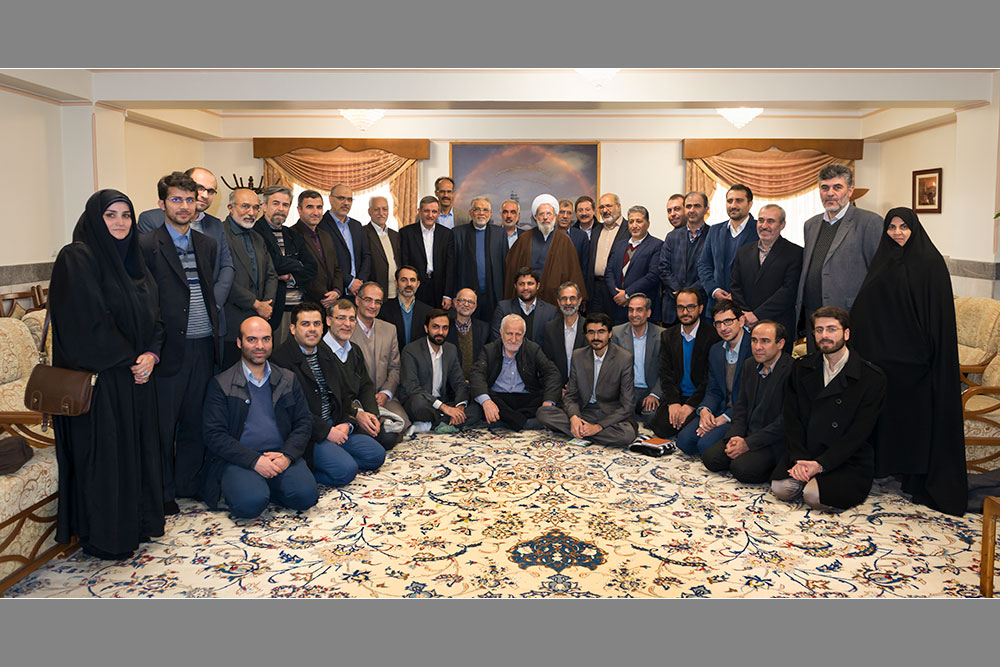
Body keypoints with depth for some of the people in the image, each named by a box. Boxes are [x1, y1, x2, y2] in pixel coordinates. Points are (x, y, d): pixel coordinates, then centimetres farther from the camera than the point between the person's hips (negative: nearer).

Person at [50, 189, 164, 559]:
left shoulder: (132, 259, 13)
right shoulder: (77, 258, -11)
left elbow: (151, 316, 11)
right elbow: (89, 323, -18)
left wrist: (150, 355, -5)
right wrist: (128, 360, -12)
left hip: (135, 376, 7)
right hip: (98, 378, -7)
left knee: (137, 448, 12)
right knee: (102, 454, 1)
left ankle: (138, 523, 26)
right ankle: (103, 538, 15)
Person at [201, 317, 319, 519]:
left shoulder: (288, 379, 13)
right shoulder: (220, 384, 2)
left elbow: (304, 423, 10)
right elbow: (214, 435, -5)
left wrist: (287, 455, -10)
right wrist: (254, 460, -17)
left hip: (281, 455, 3)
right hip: (239, 460, -3)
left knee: (306, 495, -23)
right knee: (250, 503, -31)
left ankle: (265, 487, 5)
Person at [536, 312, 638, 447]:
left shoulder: (625, 359, -9)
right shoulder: (578, 356, 4)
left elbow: (627, 405, -11)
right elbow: (570, 396, 5)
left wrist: (598, 427, -22)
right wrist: (574, 418, -19)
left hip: (612, 415, -2)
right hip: (584, 413, 3)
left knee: (627, 434, -37)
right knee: (542, 412, -18)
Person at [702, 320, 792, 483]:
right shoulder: (749, 365, 8)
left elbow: (786, 420, -19)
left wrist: (748, 443, -19)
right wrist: (735, 437, -6)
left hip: (776, 441, -6)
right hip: (746, 434, 7)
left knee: (743, 469, -26)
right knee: (710, 457, -11)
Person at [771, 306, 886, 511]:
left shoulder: (872, 377, -8)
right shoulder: (801, 368, 6)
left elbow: (859, 433, -11)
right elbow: (792, 419, 2)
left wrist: (821, 464, -19)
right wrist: (800, 459, -13)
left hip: (849, 461, -3)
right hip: (805, 453, 4)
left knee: (815, 496, -26)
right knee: (781, 489, -20)